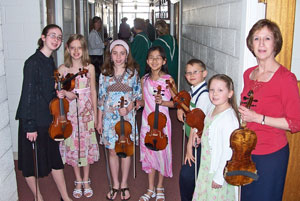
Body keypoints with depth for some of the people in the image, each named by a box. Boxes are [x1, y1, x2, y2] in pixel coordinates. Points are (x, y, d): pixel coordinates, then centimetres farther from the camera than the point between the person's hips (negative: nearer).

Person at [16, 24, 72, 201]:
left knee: (55, 157, 15)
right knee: (31, 160, 9)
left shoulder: (50, 61, 7)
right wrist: (30, 126, -20)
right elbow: (28, 95, -20)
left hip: (48, 119, 8)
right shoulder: (33, 62, -17)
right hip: (33, 121, -8)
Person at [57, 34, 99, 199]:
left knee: (86, 145, 8)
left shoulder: (90, 67, -1)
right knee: (73, 145, 7)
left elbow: (93, 92, 4)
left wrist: (95, 114, 4)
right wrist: (63, 93, -21)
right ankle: (78, 182, 25)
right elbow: (58, 91, 4)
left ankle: (86, 181, 25)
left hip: (86, 112, 0)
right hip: (70, 113, 0)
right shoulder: (62, 69, -4)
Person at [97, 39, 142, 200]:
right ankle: (115, 185, 25)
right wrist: (99, 121, 5)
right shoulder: (105, 73, 1)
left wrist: (128, 108, -16)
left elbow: (138, 95, 2)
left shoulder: (132, 72, -1)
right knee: (112, 151, 9)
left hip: (127, 116, -1)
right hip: (109, 117, 1)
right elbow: (101, 98, 4)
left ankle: (124, 184, 26)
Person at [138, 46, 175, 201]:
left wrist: (162, 102, -20)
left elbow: (176, 102, -5)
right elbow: (145, 102, 12)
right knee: (149, 153, 11)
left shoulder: (168, 79, -8)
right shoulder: (144, 80, 4)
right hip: (147, 120, 4)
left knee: (162, 152, 6)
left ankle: (160, 188, 27)